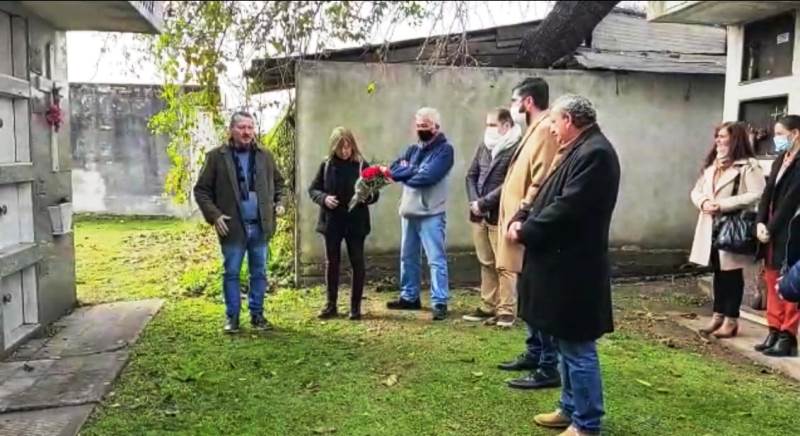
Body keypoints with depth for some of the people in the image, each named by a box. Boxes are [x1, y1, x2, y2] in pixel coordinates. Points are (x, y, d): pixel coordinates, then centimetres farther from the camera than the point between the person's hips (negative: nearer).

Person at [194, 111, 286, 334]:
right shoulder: (216, 156, -4)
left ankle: (257, 314, 23)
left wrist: (279, 202, 3)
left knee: (259, 273, 11)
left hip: (260, 226, 3)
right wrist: (214, 215, -12)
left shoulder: (265, 156, 7)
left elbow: (278, 182, 20)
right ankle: (232, 317, 18)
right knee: (231, 273, 6)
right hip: (233, 227, -3)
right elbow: (201, 190, -2)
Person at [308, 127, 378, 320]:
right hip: (332, 221, 2)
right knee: (331, 263, 9)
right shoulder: (326, 165, 1)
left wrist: (367, 196, -23)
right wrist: (323, 198, -13)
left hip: (356, 222, -2)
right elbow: (313, 189, 7)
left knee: (357, 263, 4)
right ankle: (331, 305, 21)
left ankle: (355, 306, 15)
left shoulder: (362, 165, -4)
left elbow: (375, 193, -1)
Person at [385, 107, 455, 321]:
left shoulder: (444, 149, -7)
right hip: (409, 211, 8)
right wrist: (414, 170, -14)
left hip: (431, 214, -8)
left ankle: (440, 303, -1)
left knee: (436, 259, -4)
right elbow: (394, 170, 3)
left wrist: (405, 173, -3)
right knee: (408, 257, 15)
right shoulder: (413, 149, 15)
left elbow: (428, 176, -19)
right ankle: (409, 297, 27)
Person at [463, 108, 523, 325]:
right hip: (479, 216, 7)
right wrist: (474, 202, -4)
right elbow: (471, 175, 12)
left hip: (501, 216, -7)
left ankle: (506, 310, 7)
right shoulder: (484, 146, 13)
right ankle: (488, 306, 23)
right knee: (486, 263, 14)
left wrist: (484, 203, -15)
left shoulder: (516, 148, -11)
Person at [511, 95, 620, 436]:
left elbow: (566, 209, -24)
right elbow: (551, 198, 17)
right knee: (568, 345, 19)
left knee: (579, 349, 1)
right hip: (564, 264, 10)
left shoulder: (594, 153, -18)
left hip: (574, 269, -10)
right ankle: (571, 409, 33)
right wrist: (522, 220, 0)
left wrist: (524, 232, -13)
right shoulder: (579, 150, 15)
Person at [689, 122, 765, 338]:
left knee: (732, 274, 2)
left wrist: (723, 205, -21)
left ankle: (731, 320, 11)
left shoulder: (748, 166, -9)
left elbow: (757, 195, -20)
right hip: (711, 227, 7)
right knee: (718, 273, 14)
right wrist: (703, 202, -8)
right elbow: (696, 191, 15)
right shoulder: (712, 164, 16)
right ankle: (718, 316, 24)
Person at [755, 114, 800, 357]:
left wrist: (771, 228, -14)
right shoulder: (780, 159, 14)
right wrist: (760, 223, -3)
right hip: (772, 232, 9)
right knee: (773, 282, 12)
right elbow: (768, 192, 9)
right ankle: (775, 332, 20)